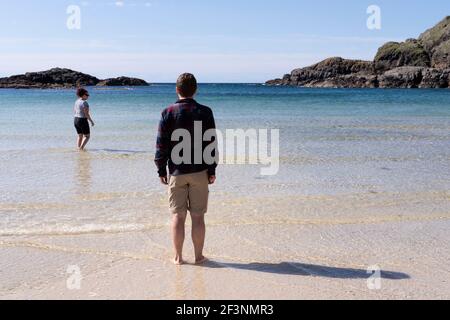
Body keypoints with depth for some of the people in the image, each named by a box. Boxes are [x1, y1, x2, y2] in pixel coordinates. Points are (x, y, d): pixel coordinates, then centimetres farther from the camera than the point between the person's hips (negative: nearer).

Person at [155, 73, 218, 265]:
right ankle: (199, 256, 14)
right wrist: (212, 170, 6)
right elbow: (211, 143, -1)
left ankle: (178, 257, 13)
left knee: (178, 216, 6)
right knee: (198, 216, 6)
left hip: (176, 172, 0)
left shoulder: (168, 113, -4)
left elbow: (161, 144, -3)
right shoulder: (205, 112, -2)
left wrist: (161, 170, 6)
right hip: (199, 172, 0)